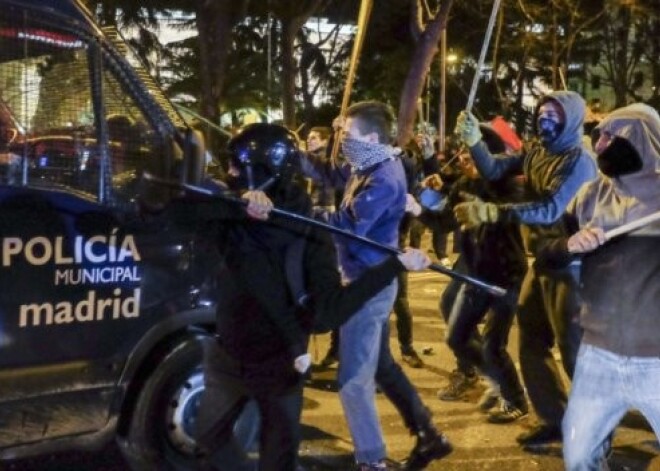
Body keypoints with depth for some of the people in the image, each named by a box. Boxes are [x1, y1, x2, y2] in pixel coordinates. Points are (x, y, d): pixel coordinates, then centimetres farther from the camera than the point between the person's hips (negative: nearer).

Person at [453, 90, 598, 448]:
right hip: (541, 262, 8)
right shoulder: (536, 153, 8)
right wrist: (473, 141, -15)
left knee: (574, 349, -3)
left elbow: (549, 210, -28)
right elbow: (493, 169, 3)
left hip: (568, 265, -8)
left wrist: (490, 211, -36)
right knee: (531, 344, 13)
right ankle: (554, 419, 25)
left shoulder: (579, 162, -16)